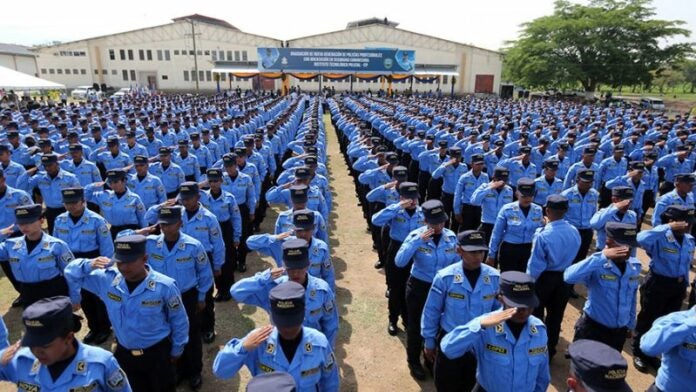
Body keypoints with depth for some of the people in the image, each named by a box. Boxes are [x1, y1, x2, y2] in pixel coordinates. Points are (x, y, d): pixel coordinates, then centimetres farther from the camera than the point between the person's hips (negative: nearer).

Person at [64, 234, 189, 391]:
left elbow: (179, 321, -10)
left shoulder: (165, 286, -24)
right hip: (124, 353, 4)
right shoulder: (107, 279, -13)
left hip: (157, 353, -3)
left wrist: (176, 351, 1)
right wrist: (89, 265, -25)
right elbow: (72, 274, -2)